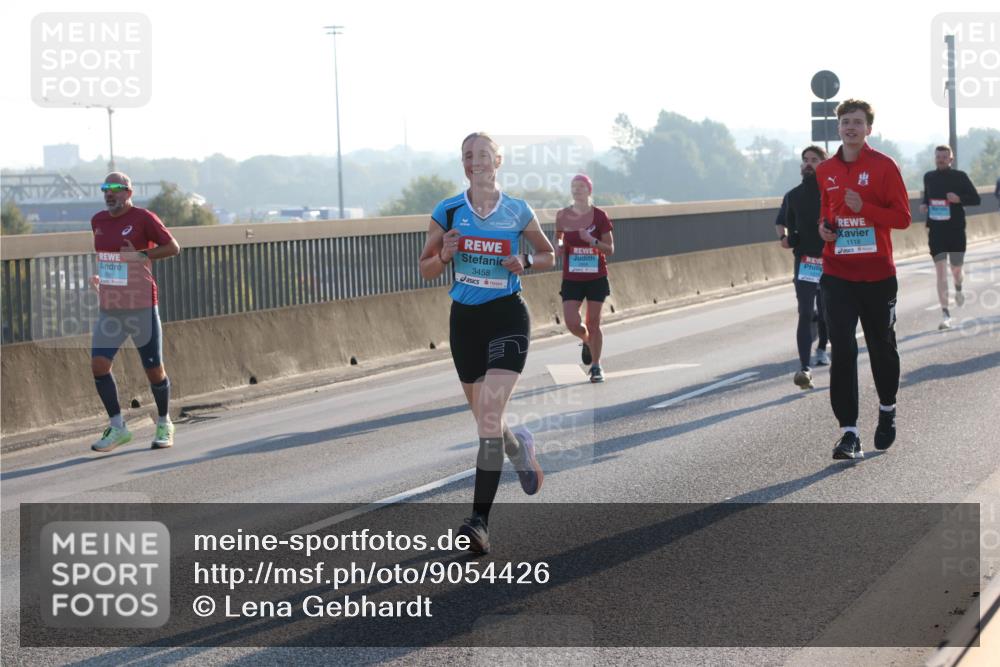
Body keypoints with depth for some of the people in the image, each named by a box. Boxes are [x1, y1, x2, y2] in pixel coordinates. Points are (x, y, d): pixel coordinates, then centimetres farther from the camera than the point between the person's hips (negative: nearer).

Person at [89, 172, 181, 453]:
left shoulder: (143, 218, -7)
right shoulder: (98, 221, 11)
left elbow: (173, 247, -6)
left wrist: (140, 255, -15)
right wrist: (98, 276, 14)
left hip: (141, 306, -5)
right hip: (109, 308, 5)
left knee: (154, 369, 2)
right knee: (98, 365, -9)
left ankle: (164, 424, 22)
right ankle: (117, 427, 1)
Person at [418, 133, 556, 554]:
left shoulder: (518, 213, -1)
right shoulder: (448, 212, 2)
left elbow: (548, 256, 13)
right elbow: (426, 269, 8)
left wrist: (525, 261, -9)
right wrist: (444, 254, -14)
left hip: (508, 318, -3)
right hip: (465, 320, 3)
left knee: (489, 418, -17)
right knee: (486, 421, 13)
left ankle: (480, 520, -17)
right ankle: (519, 447, 49)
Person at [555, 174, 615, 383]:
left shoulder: (600, 217, -5)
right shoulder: (563, 216, 1)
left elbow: (610, 249, -4)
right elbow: (558, 238, 18)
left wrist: (591, 240, -21)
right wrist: (560, 244, -5)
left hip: (596, 278, -2)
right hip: (571, 279, 2)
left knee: (593, 324, 3)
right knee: (572, 323, -8)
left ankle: (596, 366, 18)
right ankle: (587, 341, 27)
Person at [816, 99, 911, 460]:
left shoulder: (884, 166, -4)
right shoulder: (825, 171, 8)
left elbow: (902, 217, -6)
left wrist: (864, 208, -20)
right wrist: (823, 225, 3)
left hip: (877, 274, -2)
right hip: (837, 274, 2)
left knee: (882, 346, 12)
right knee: (842, 350, -9)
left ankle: (887, 409, 38)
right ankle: (849, 432, -10)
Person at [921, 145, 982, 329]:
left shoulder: (960, 176, -3)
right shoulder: (928, 177, 7)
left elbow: (976, 199, -2)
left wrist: (959, 198, -19)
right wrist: (924, 206, 2)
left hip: (956, 230, -1)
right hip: (936, 230, 1)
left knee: (956, 269, 11)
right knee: (940, 271, -9)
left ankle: (958, 289, 49)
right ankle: (945, 314, -11)